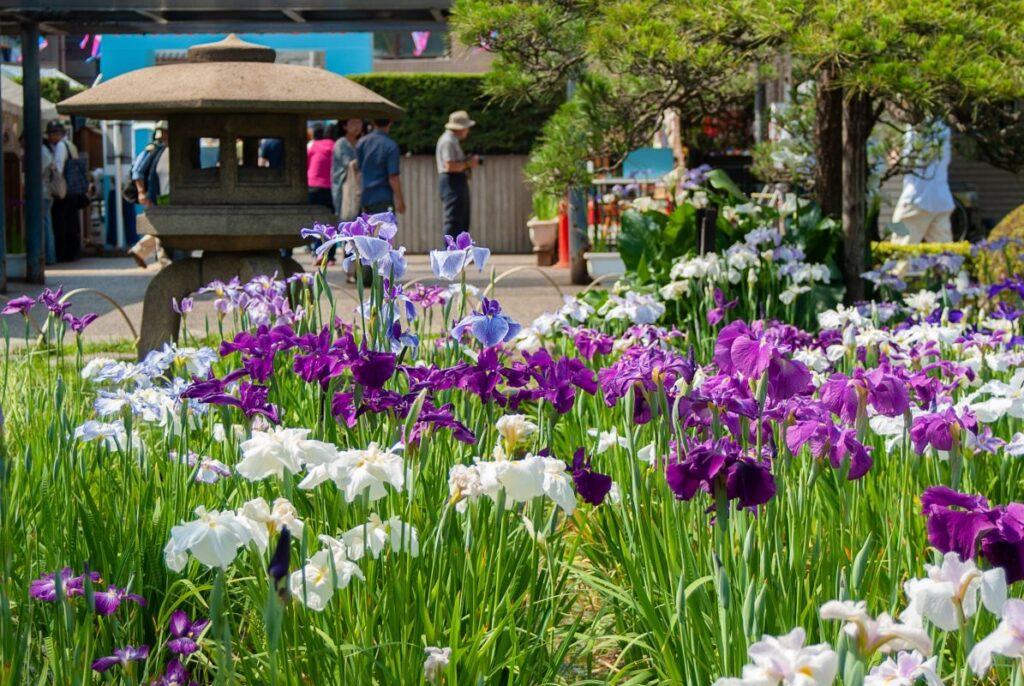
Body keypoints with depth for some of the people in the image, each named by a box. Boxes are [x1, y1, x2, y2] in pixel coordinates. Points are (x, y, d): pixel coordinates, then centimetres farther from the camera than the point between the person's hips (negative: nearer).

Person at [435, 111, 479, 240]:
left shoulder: (453, 140, 21)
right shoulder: (448, 141, -13)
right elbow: (449, 166, -22)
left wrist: (468, 162, 7)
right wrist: (467, 164, -11)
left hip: (458, 182, 11)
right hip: (452, 183, -11)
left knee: (462, 222, 12)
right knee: (453, 220, -13)